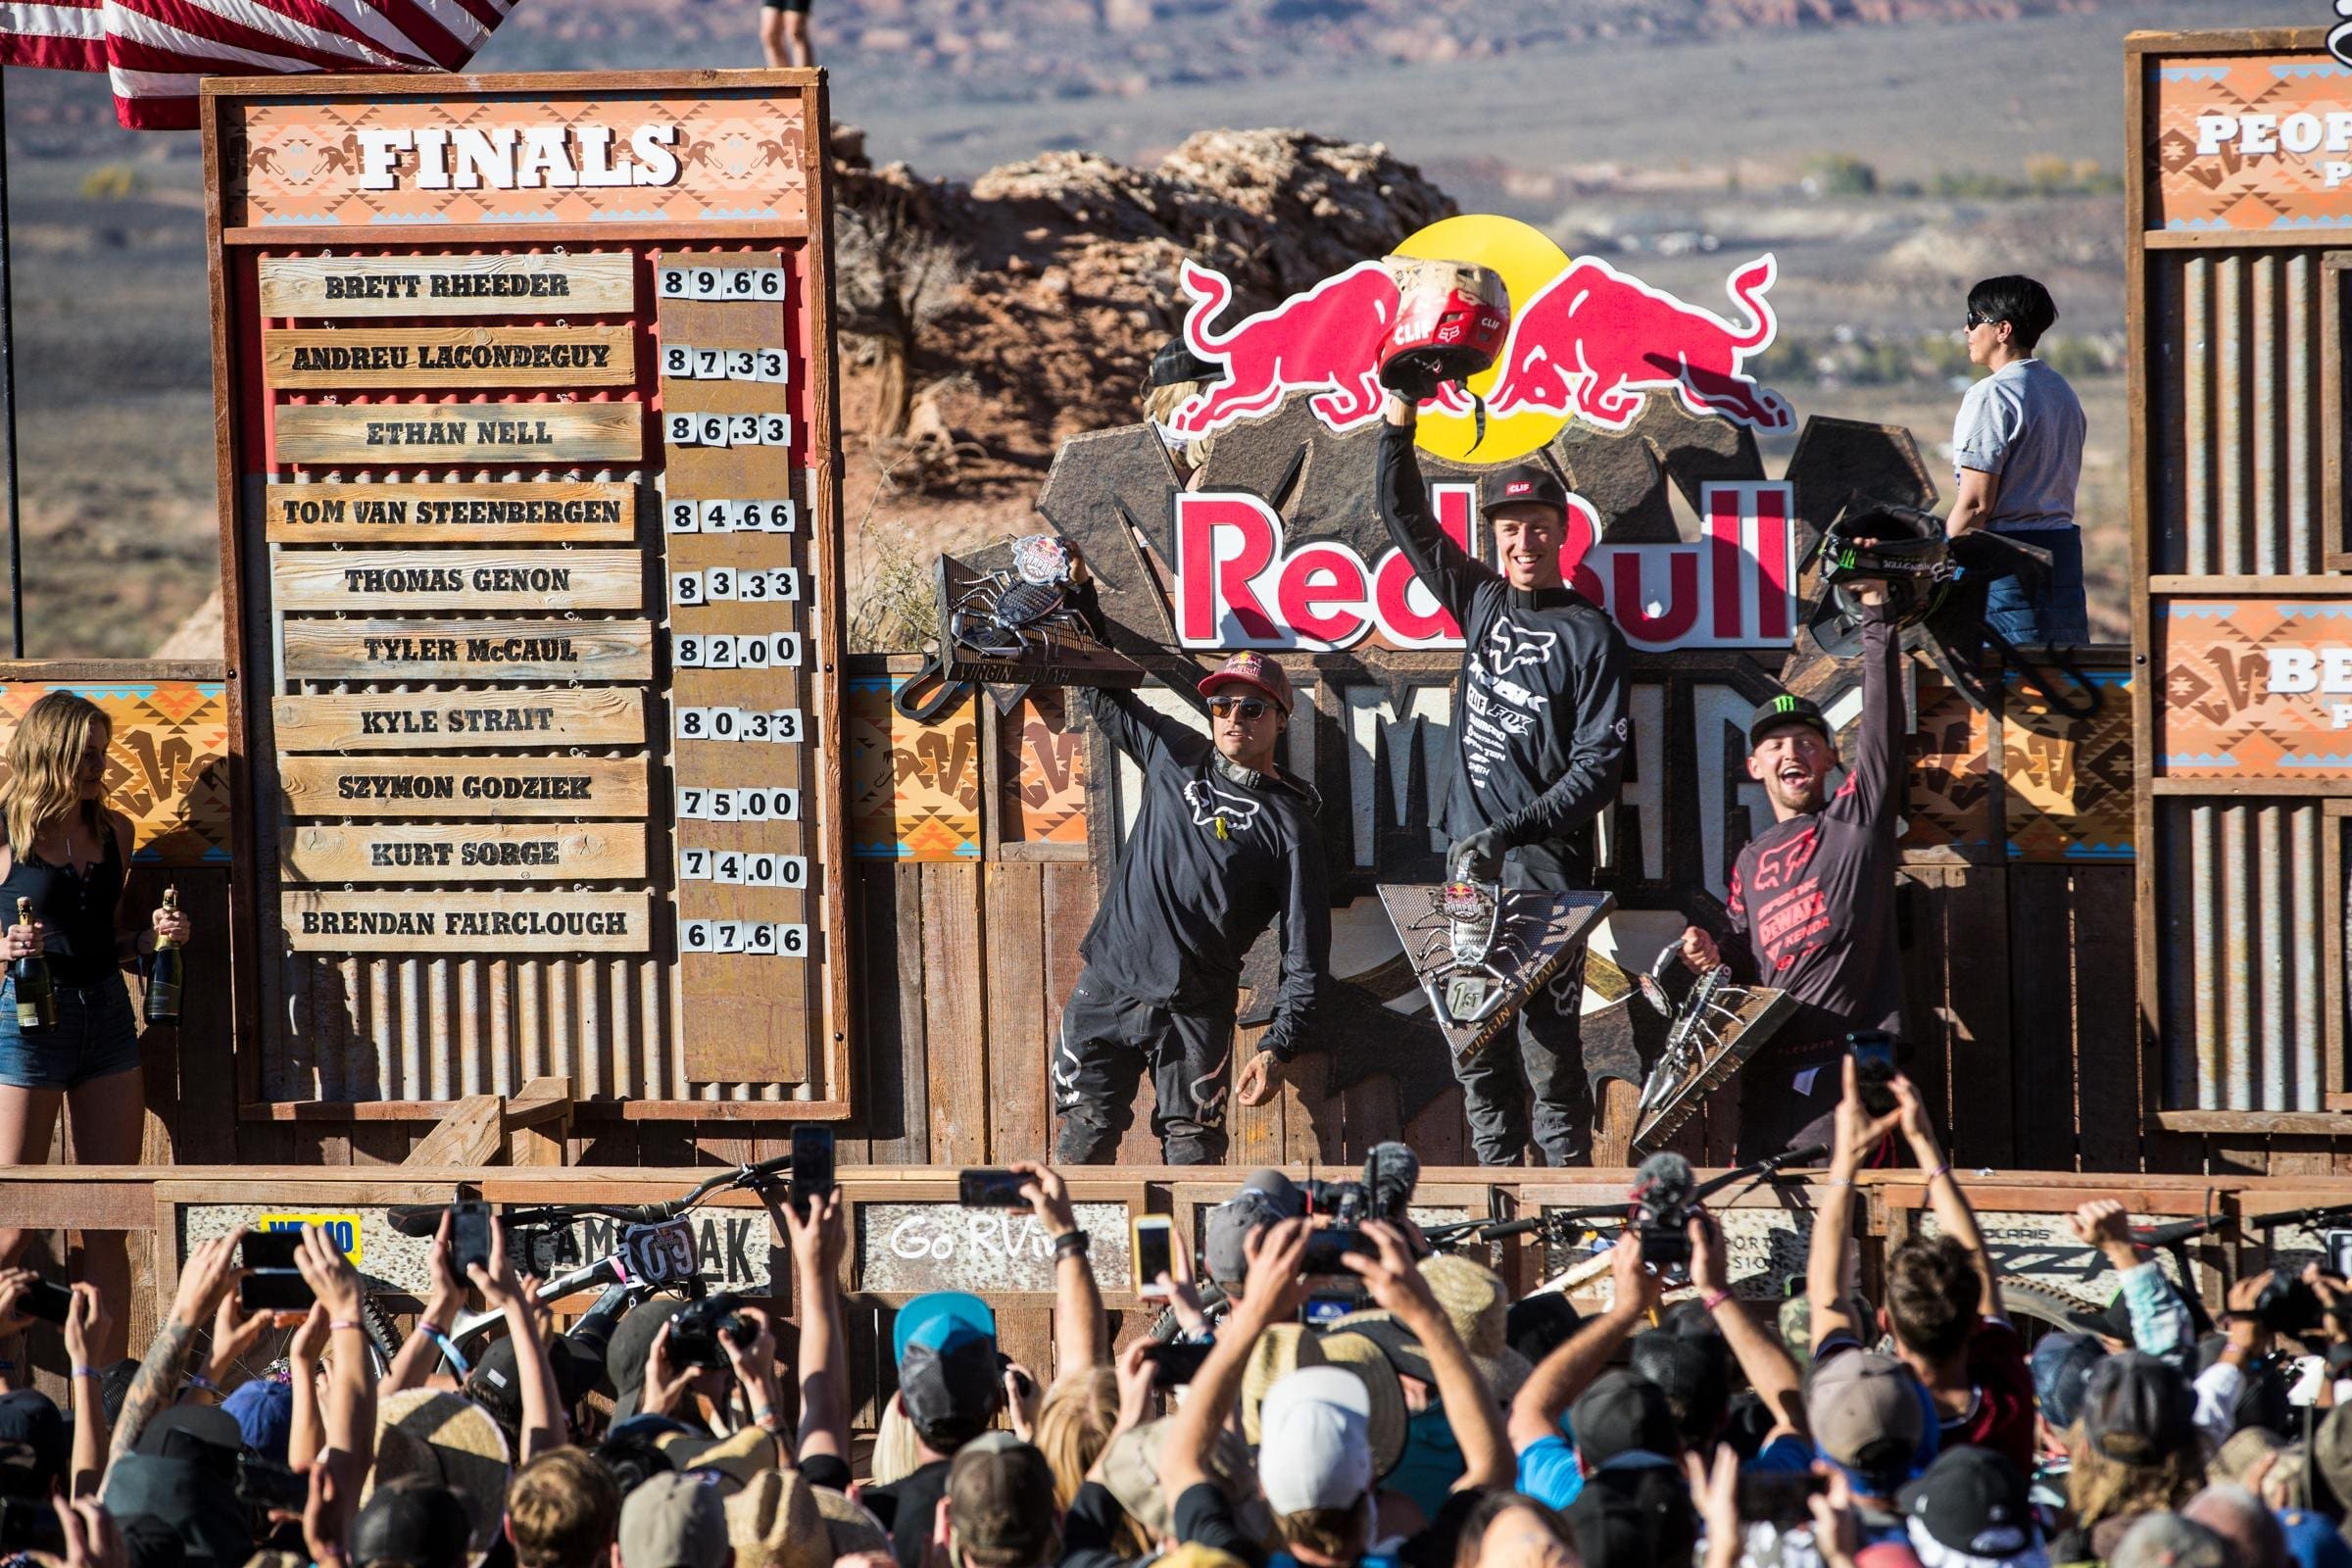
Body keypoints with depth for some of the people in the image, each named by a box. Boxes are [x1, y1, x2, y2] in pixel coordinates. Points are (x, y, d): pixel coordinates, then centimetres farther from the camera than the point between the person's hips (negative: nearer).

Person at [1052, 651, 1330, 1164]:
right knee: (1084, 1141, -1)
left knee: (1192, 1154, -6)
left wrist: (1277, 1048, -13)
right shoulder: (1176, 756, 10)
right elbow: (1101, 696, 24)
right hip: (1106, 990, 3)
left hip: (1195, 1014, -3)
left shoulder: (1290, 825, -2)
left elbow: (1306, 957, -4)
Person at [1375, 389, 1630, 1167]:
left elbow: (1599, 766, -7)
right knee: (1476, 1044, 4)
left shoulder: (1590, 634, -1)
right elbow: (1405, 515, 22)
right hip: (1469, 857, 5)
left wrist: (1514, 832, -17)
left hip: (1546, 866, -5)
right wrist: (1401, 412, 11)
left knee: (1548, 1039, -9)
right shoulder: (1483, 602, 14)